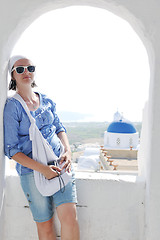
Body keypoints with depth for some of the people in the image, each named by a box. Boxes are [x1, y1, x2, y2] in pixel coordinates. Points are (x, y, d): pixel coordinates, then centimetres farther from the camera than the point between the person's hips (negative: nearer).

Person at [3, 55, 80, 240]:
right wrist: (42, 169, -18)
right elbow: (11, 150, -9)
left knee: (69, 216, -11)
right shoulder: (12, 106, -8)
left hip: (59, 164, 4)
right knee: (45, 225, 5)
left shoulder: (46, 101, 8)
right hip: (32, 170, -3)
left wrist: (67, 151, -3)